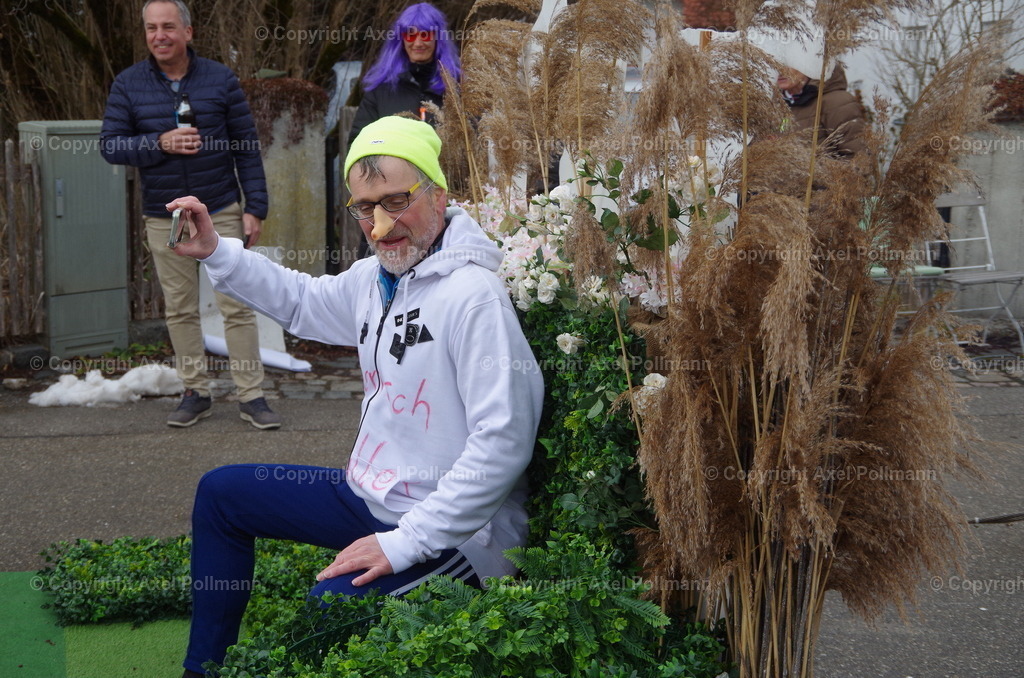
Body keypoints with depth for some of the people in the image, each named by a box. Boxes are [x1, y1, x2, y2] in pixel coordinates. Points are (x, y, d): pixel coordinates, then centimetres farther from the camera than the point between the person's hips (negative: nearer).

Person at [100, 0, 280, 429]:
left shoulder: (220, 79, -2)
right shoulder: (128, 84, 1)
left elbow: (247, 148, 0)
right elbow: (110, 146, -2)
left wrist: (255, 207, -4)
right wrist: (160, 144, -19)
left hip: (221, 213, -2)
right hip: (163, 220, 2)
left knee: (236, 307, -2)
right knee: (179, 311, 7)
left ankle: (251, 397, 4)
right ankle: (195, 393, 18)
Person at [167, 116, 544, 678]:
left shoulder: (473, 295, -25)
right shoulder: (375, 278, 4)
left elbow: (504, 441, -30)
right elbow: (304, 302, 26)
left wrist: (407, 542, -26)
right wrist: (215, 253, 14)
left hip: (454, 530, -10)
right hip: (370, 494, 10)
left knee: (330, 605, -35)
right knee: (221, 492, 19)